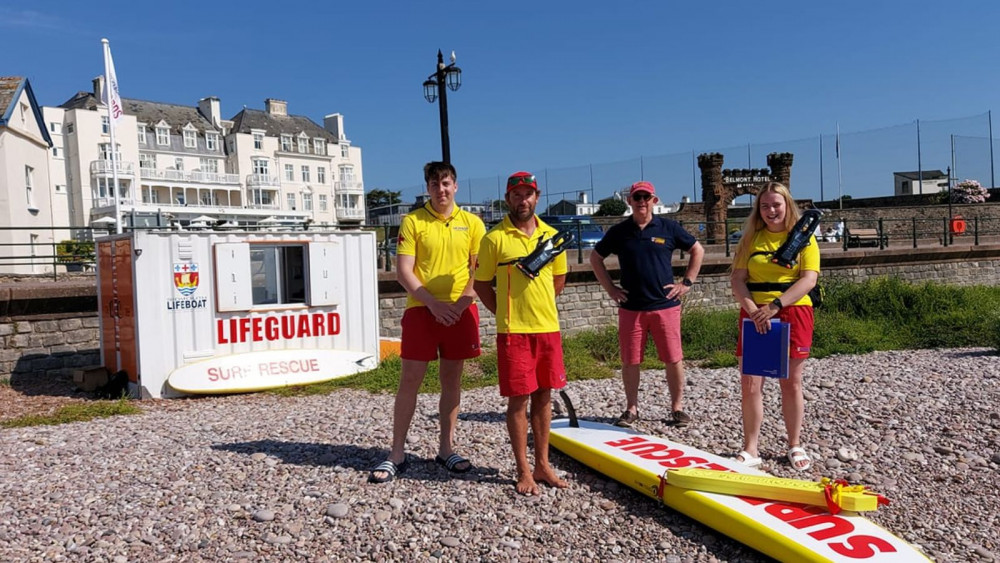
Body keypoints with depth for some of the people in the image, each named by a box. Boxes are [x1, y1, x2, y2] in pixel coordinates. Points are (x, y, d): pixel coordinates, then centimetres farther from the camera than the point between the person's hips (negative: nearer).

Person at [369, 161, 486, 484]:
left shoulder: (472, 223, 7)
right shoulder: (413, 221, 1)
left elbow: (480, 269, 5)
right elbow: (403, 271, -5)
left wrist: (464, 299, -12)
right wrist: (433, 303, -15)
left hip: (460, 312, 2)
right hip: (421, 310, -2)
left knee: (452, 380, 9)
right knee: (410, 380, -1)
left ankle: (446, 449, 21)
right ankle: (397, 455, 8)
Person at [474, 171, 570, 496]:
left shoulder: (551, 236, 8)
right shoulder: (494, 238, -4)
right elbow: (481, 284, 2)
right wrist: (508, 312, 2)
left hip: (548, 328, 4)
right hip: (513, 331, -4)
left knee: (544, 396, 10)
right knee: (519, 399, 0)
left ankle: (542, 464, 22)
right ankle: (523, 471, 11)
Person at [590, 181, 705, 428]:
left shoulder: (669, 228, 3)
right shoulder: (618, 232, 4)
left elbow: (697, 250, 12)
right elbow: (596, 258, 15)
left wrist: (687, 282, 5)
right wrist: (610, 288, 8)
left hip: (666, 305, -1)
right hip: (630, 308, 1)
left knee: (673, 359, 2)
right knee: (630, 361, 4)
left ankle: (677, 407, 16)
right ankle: (631, 409, 17)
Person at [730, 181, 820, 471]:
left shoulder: (803, 237, 2)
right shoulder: (751, 238, 9)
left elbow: (809, 279, -10)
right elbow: (737, 279, 2)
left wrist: (775, 305, -20)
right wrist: (752, 309, -15)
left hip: (792, 314, -2)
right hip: (755, 317, 2)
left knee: (791, 383, 7)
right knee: (750, 384, -1)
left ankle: (795, 446, 23)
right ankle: (750, 449, 10)